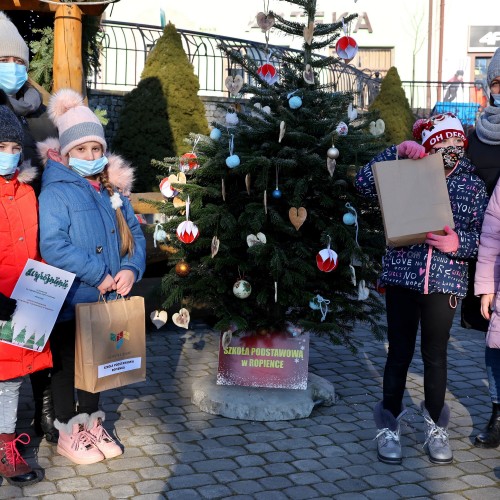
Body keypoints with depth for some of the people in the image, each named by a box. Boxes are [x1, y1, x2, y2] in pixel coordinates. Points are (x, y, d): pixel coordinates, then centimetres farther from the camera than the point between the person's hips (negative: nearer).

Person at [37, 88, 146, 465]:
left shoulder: (113, 189, 8)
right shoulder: (55, 191, -13)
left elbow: (134, 233, 8)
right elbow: (52, 246, -23)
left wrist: (131, 269, -11)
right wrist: (98, 275, -23)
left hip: (107, 300, 6)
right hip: (69, 302, -6)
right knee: (67, 364, 9)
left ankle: (92, 424, 35)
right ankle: (68, 433, 24)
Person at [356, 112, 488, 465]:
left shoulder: (473, 185, 4)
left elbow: (483, 237, 4)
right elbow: (364, 183, -10)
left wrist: (459, 243, -17)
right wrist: (398, 151, -16)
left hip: (445, 280, 1)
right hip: (402, 275, -1)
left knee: (436, 356, 9)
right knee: (400, 353, 6)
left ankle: (436, 428, 26)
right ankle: (389, 428, 20)